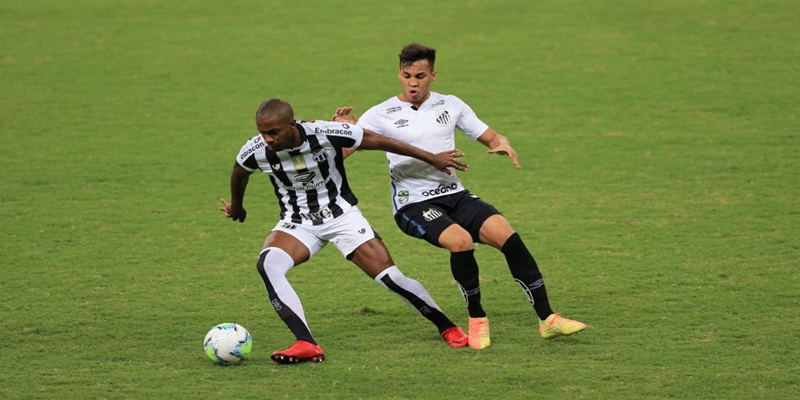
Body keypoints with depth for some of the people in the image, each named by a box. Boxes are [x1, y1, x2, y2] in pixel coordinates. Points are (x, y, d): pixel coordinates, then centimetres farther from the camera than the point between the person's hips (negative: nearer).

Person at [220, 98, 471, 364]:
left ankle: (447, 327, 16)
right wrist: (236, 206, 28)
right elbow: (239, 173, 8)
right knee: (267, 264, -29)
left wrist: (431, 159, -5)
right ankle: (306, 346, -32)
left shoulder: (325, 134, -26)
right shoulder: (255, 152, -19)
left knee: (390, 277, -9)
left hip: (342, 215, -2)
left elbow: (379, 142, -13)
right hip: (298, 224, 2)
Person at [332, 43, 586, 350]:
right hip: (413, 204, -3)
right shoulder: (381, 115, -1)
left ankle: (547, 319, -14)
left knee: (506, 235, -20)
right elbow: (339, 153, -7)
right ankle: (476, 319, -11)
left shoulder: (450, 105, 10)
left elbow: (490, 137, 14)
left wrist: (503, 145, -8)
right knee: (461, 240, -32)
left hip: (455, 195, 3)